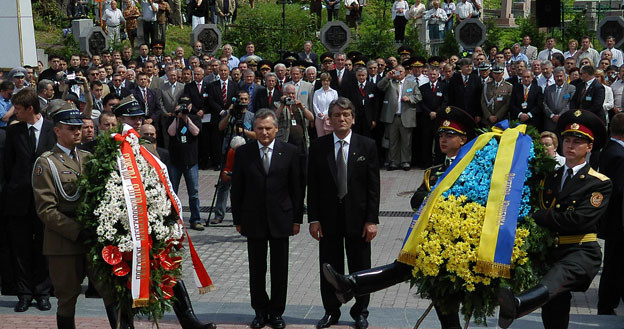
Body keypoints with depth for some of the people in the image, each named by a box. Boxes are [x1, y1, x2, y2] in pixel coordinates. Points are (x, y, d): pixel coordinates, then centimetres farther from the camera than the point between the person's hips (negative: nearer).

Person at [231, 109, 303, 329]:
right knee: (257, 269, 8)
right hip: (253, 220, 0)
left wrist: (297, 218, 0)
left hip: (280, 218, 0)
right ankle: (260, 311, 20)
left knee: (280, 269, 6)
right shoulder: (243, 153, 1)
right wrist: (238, 220, 1)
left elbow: (296, 187, 3)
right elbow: (237, 189, 3)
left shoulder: (289, 152, 0)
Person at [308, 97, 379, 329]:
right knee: (329, 269, 9)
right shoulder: (318, 146, 1)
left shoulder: (367, 146, -1)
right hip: (328, 218, 1)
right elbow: (312, 185, 1)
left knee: (360, 269, 9)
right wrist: (313, 219, -4)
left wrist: (372, 220, -8)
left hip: (358, 217, -1)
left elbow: (373, 186, -2)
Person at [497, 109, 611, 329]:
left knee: (558, 276, -39)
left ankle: (515, 305, -68)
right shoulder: (551, 178, 20)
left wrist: (536, 217, -11)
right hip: (551, 251, 7)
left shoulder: (600, 184, 0)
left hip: (581, 252, -7)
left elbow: (578, 218, -14)